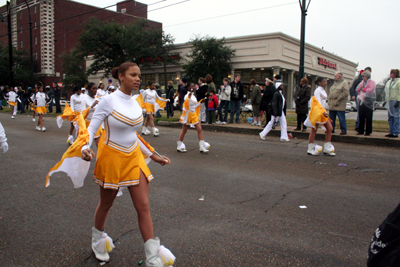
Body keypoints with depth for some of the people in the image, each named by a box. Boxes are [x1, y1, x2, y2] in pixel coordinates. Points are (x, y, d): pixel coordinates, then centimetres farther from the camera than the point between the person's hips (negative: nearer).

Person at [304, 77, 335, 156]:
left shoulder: (323, 90, 16)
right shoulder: (318, 90, -10)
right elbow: (318, 102, -20)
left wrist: (324, 112, 13)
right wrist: (323, 112, -29)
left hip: (323, 112, 9)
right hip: (317, 112, -9)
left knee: (330, 128, 2)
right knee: (314, 130, -3)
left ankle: (327, 148, 7)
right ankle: (310, 149, 6)